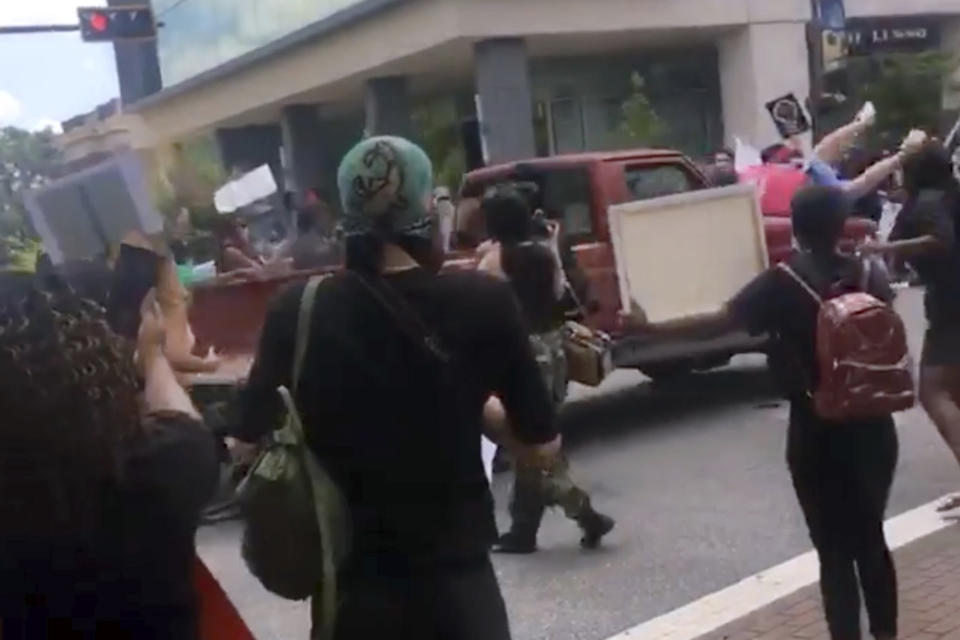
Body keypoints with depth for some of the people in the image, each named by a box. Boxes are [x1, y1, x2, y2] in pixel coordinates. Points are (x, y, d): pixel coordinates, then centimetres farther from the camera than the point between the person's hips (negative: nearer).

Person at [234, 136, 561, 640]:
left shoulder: (298, 312, -10)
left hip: (351, 582, 2)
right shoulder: (484, 300, -13)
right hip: (457, 575, -1)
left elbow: (250, 443, -1)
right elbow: (543, 443, -5)